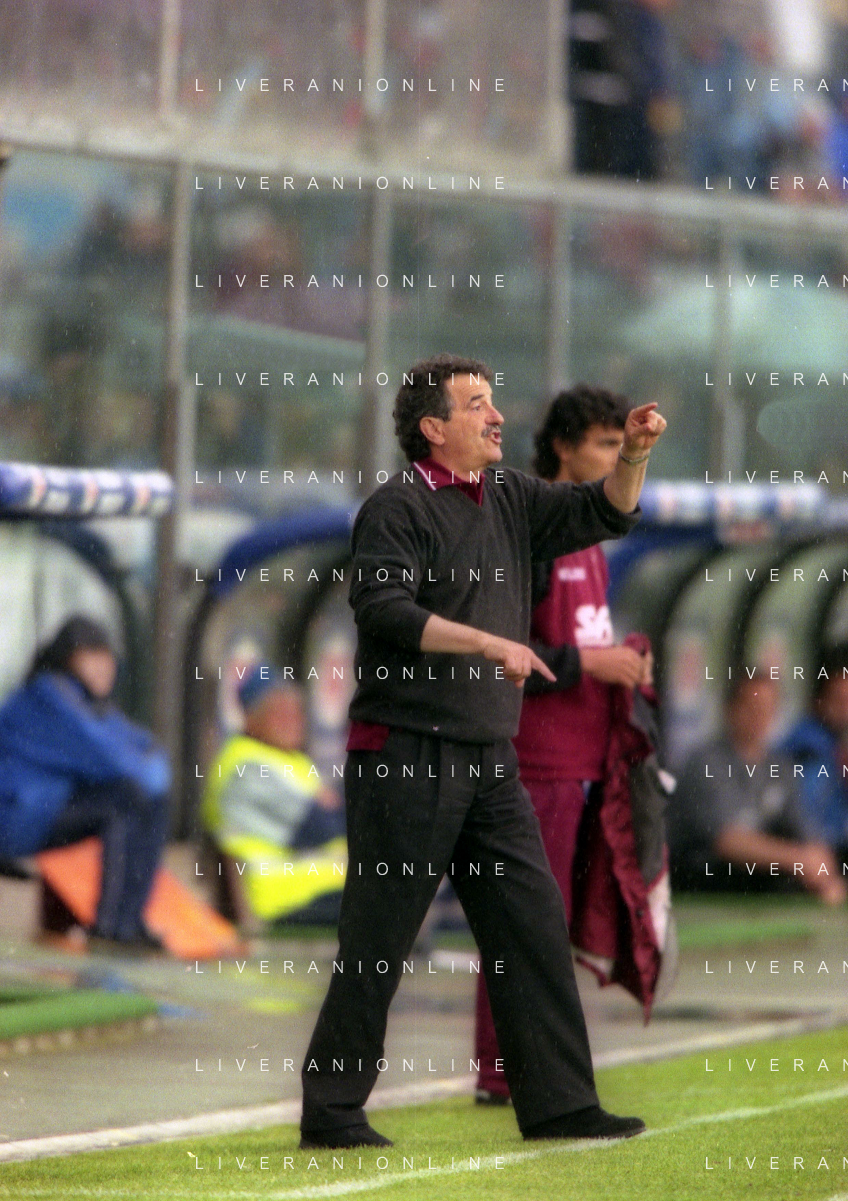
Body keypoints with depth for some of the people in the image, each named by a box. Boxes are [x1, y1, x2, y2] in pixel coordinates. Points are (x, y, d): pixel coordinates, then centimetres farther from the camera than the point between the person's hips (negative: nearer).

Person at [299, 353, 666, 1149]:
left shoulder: (508, 498, 14)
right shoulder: (397, 508, -9)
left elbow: (603, 514, 17)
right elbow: (384, 609, -20)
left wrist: (633, 455, -3)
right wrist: (489, 644, -23)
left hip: (487, 760, 7)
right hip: (405, 755, -7)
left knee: (534, 922, 3)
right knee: (378, 940, -3)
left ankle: (558, 1104, 7)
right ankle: (331, 1113, 4)